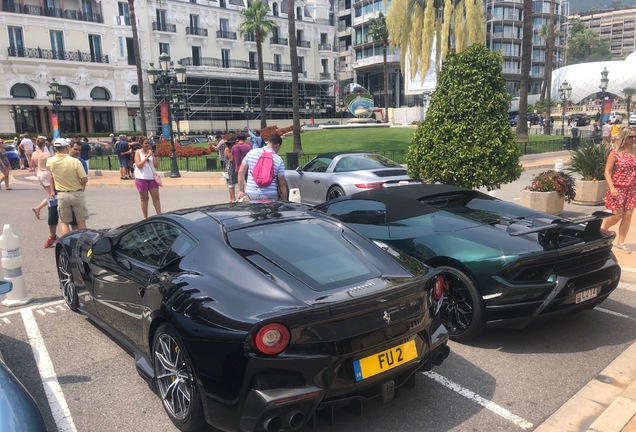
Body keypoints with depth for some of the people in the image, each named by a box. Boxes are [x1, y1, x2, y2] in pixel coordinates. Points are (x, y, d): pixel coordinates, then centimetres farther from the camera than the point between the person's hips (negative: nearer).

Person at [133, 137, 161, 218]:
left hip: (152, 177, 2)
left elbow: (157, 165, 2)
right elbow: (139, 165, -14)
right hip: (141, 178, -2)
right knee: (144, 198, 8)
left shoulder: (151, 152, 6)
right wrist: (147, 156, -18)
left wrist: (154, 155, -10)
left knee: (156, 197, -1)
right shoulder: (138, 152, -1)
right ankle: (145, 217, 16)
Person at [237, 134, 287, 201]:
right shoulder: (279, 160, 0)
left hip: (251, 194, 2)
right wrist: (284, 201, 8)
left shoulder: (252, 153, 6)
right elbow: (282, 184, -1)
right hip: (270, 196, -1)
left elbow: (241, 172, 6)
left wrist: (241, 191, 13)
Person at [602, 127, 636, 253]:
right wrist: (611, 188, -20)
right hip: (618, 188, -4)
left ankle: (621, 243, 14)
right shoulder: (615, 153, -9)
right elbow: (607, 172, -10)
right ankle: (603, 229, 26)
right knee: (617, 215, -5)